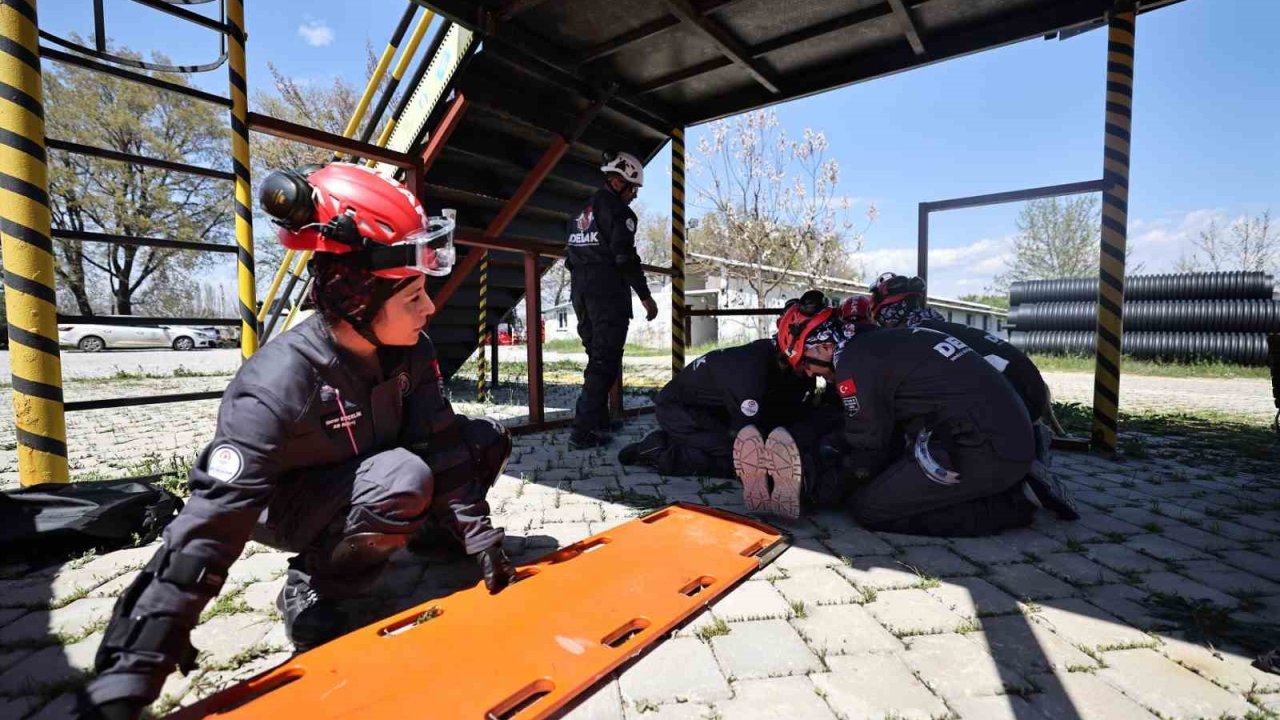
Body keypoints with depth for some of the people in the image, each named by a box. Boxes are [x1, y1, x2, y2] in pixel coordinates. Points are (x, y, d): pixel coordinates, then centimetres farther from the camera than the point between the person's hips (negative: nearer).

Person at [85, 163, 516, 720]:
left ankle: (427, 529, 12)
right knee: (405, 481, -36)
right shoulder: (280, 382, -35)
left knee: (485, 440, -9)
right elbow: (211, 524, -36)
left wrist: (477, 533, -15)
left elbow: (440, 447, -14)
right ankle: (310, 592, -11)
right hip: (290, 510, -5)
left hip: (365, 481, 5)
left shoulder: (411, 351, -17)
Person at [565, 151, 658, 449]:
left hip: (580, 291, 9)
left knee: (596, 357, 16)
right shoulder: (618, 210, -6)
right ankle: (584, 431, -10)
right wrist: (646, 297, -11)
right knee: (605, 363, -8)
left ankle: (598, 421, 21)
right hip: (608, 293, -9)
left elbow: (573, 256, 22)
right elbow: (626, 258, -15)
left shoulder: (584, 210, 21)